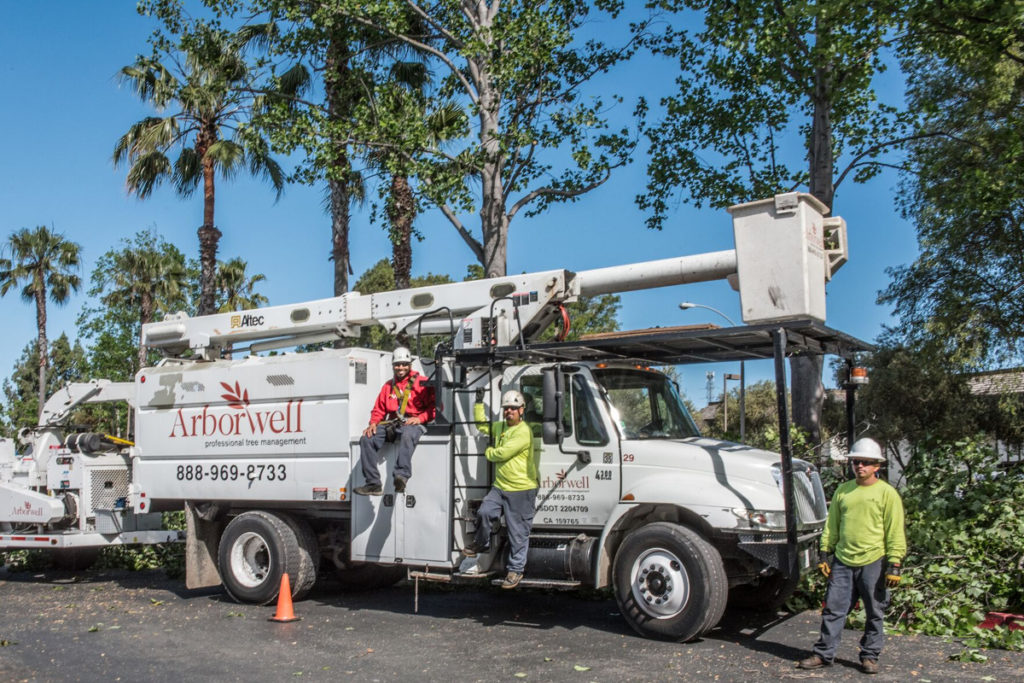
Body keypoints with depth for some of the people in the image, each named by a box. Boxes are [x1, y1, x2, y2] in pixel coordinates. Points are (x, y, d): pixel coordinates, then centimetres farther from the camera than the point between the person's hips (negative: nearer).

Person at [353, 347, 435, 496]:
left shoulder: (422, 383, 4)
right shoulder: (388, 385, 22)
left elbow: (434, 407, -2)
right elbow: (379, 408, 22)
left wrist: (419, 418, -17)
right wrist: (373, 423, 2)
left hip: (412, 423, -5)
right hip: (392, 424, 6)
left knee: (407, 435, -41)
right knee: (367, 439, -17)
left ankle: (402, 476, -54)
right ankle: (373, 484, -20)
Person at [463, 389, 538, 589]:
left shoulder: (523, 432, -15)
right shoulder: (500, 427, 13)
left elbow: (502, 453, -20)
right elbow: (481, 424, 31)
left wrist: (488, 452, 1)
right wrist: (479, 403, 23)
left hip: (521, 490, -7)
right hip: (500, 486, 7)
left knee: (518, 532, 1)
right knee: (485, 512, -13)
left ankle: (515, 569, 12)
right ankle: (481, 543, 14)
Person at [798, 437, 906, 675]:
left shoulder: (887, 493, -3)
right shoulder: (842, 491, 10)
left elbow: (895, 532, -5)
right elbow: (832, 525, 15)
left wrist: (894, 565, -10)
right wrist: (825, 554, 10)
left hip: (873, 562, -3)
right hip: (842, 562, 4)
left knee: (874, 614, 8)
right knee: (833, 610, 5)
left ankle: (870, 656, 22)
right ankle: (823, 654, 14)